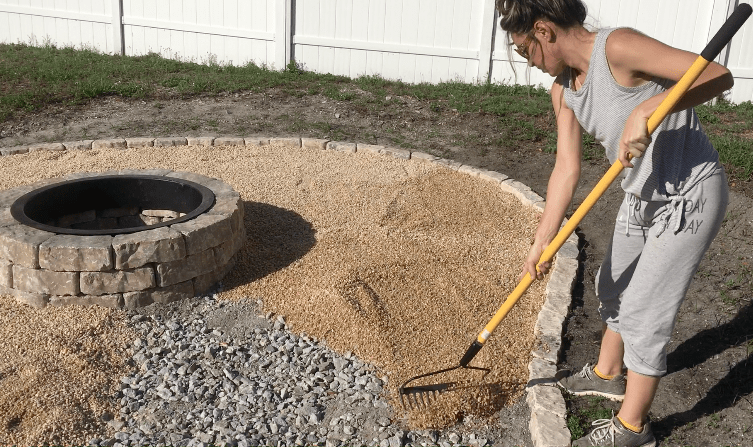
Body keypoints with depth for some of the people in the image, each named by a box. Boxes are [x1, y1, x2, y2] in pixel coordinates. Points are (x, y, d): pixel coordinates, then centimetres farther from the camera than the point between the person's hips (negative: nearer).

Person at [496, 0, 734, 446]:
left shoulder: (618, 48, -25)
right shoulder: (563, 90, 1)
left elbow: (719, 76, -28)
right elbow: (567, 169, -3)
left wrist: (646, 109, -43)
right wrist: (542, 241, -11)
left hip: (690, 197, -9)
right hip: (642, 195, 9)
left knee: (643, 314, -1)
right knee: (614, 287, 24)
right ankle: (608, 374, 50)